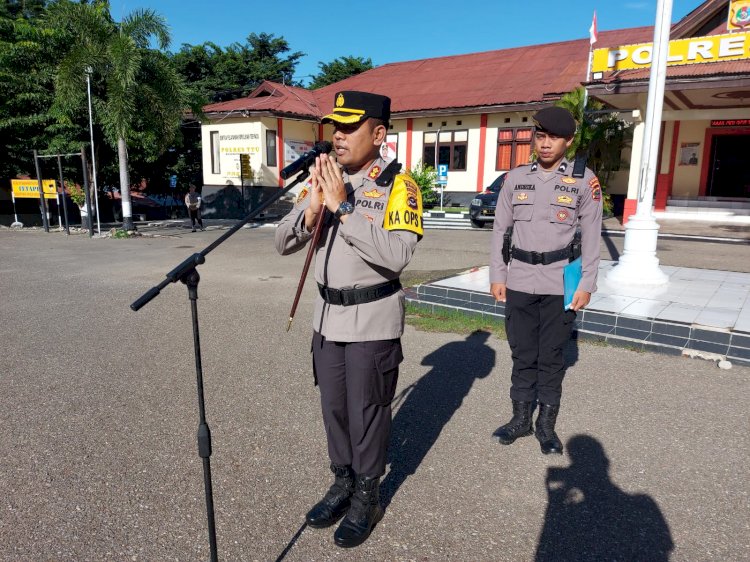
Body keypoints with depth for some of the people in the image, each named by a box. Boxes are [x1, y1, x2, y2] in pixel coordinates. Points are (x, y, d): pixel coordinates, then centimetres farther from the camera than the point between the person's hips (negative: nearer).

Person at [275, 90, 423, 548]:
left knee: (367, 411, 7)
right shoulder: (323, 180, 3)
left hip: (373, 318, -5)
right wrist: (312, 209, -19)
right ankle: (343, 484, 39)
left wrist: (344, 206, -28)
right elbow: (283, 244, -1)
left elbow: (397, 255, -28)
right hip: (328, 313, 6)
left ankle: (367, 498, 30)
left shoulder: (398, 185, -13)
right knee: (333, 406, 17)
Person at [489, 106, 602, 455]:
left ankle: (546, 424, 22)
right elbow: (500, 229, 7)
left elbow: (591, 235, 0)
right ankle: (521, 418, 25)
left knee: (551, 356, 7)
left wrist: (586, 283, -4)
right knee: (522, 354, 11)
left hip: (560, 282, -2)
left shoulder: (584, 179, 0)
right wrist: (497, 276, 3)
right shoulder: (515, 178, 5)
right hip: (519, 281, 2)